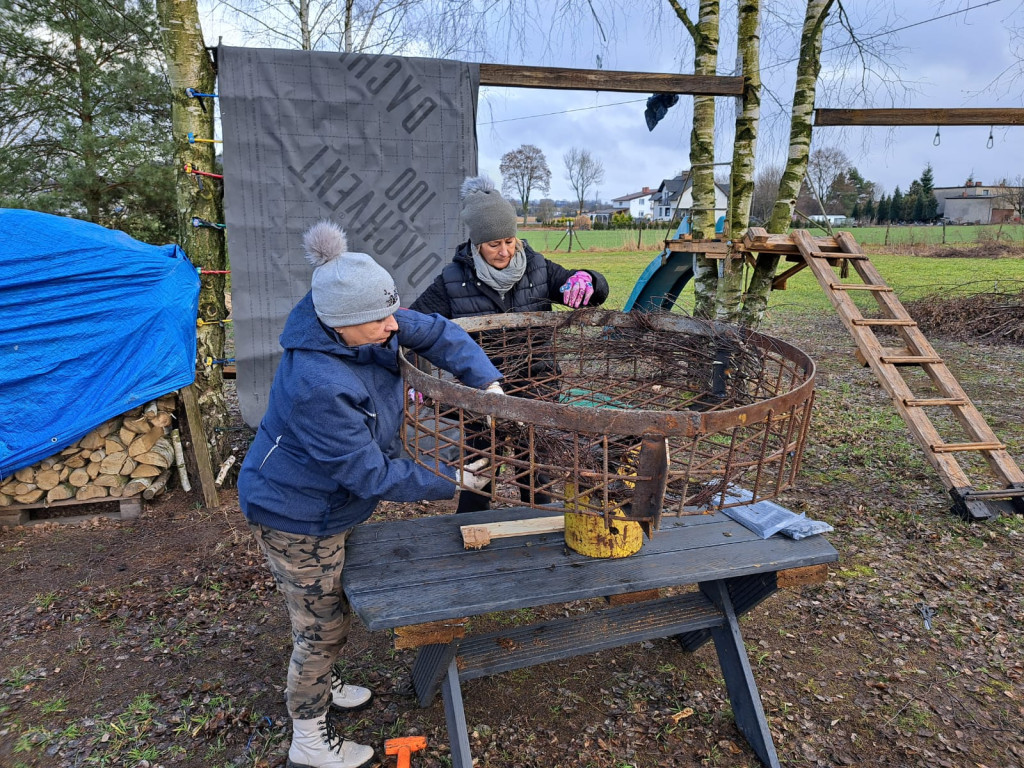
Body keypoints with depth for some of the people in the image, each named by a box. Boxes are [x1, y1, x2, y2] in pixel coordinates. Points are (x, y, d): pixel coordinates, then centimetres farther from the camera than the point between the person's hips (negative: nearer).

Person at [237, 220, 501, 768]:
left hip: (324, 502, 8)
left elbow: (437, 334, -6)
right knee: (321, 626, 9)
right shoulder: (317, 385, -38)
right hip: (296, 517, -8)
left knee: (330, 611, 27)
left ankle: (321, 685, 53)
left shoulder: (362, 325, -15)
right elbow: (373, 475, -30)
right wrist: (452, 480, -23)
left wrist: (490, 386, -17)